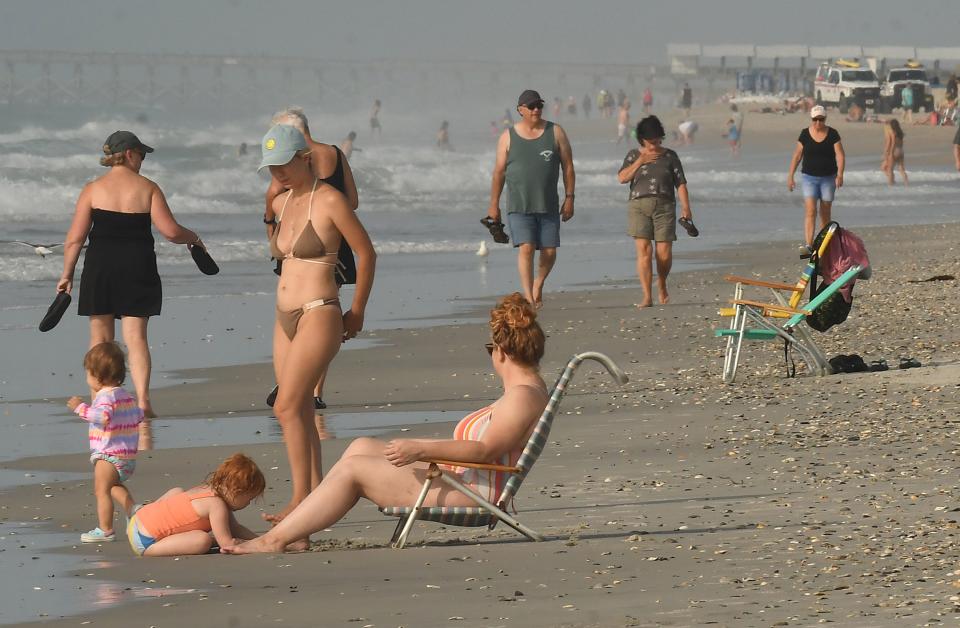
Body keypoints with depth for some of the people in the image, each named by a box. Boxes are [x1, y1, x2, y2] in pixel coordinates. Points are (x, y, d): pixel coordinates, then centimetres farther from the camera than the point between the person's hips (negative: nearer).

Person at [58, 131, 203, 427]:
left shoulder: (93, 189, -1)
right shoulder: (148, 188, -2)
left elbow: (75, 238, -4)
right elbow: (170, 231, -7)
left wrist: (67, 274, 4)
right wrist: (193, 238, 13)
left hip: (100, 268, 0)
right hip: (138, 267, 0)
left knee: (101, 338, 10)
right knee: (136, 336, 1)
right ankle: (142, 399, -14)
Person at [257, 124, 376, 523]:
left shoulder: (329, 201, -10)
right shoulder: (281, 203, 12)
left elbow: (366, 253, -5)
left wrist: (357, 311, 1)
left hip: (318, 315, -8)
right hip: (285, 318, 8)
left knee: (287, 407, -16)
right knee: (300, 413, 6)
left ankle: (302, 498, -15)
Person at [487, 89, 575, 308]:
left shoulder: (555, 133, 5)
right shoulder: (508, 137, 3)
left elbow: (568, 167, 7)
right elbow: (499, 172, 6)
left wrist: (569, 198, 0)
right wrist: (493, 205, 4)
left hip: (548, 206, 2)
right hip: (519, 207, -2)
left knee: (549, 252, 1)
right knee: (526, 248, -15)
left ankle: (538, 284, 29)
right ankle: (528, 297, -15)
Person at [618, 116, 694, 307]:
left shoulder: (670, 156, 10)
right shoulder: (634, 156, 11)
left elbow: (680, 183, 7)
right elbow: (622, 178, -1)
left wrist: (685, 207, -3)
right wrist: (641, 161, -6)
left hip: (664, 206, 0)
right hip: (639, 205, 0)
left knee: (665, 253, -5)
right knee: (644, 250, -12)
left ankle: (662, 285, 26)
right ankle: (647, 297, -11)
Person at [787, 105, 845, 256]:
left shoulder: (832, 134, -3)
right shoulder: (805, 134, -2)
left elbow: (840, 155, -7)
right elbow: (797, 156, 4)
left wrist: (840, 174, -20)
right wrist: (790, 176, 3)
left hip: (828, 178, 1)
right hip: (809, 177, -1)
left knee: (825, 213, 9)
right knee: (810, 211, -14)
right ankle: (808, 245, -23)